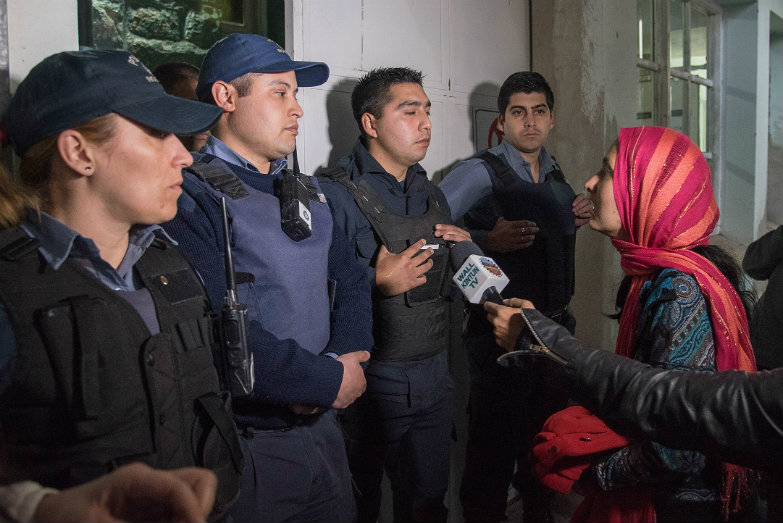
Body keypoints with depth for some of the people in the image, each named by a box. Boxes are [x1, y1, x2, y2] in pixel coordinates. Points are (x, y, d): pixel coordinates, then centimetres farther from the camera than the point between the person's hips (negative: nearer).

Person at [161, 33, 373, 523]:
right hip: (247, 448, -7)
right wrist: (330, 382, -16)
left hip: (323, 426, 8)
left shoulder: (307, 190, 12)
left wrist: (343, 359, -9)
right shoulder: (193, 194, -15)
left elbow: (351, 280, 11)